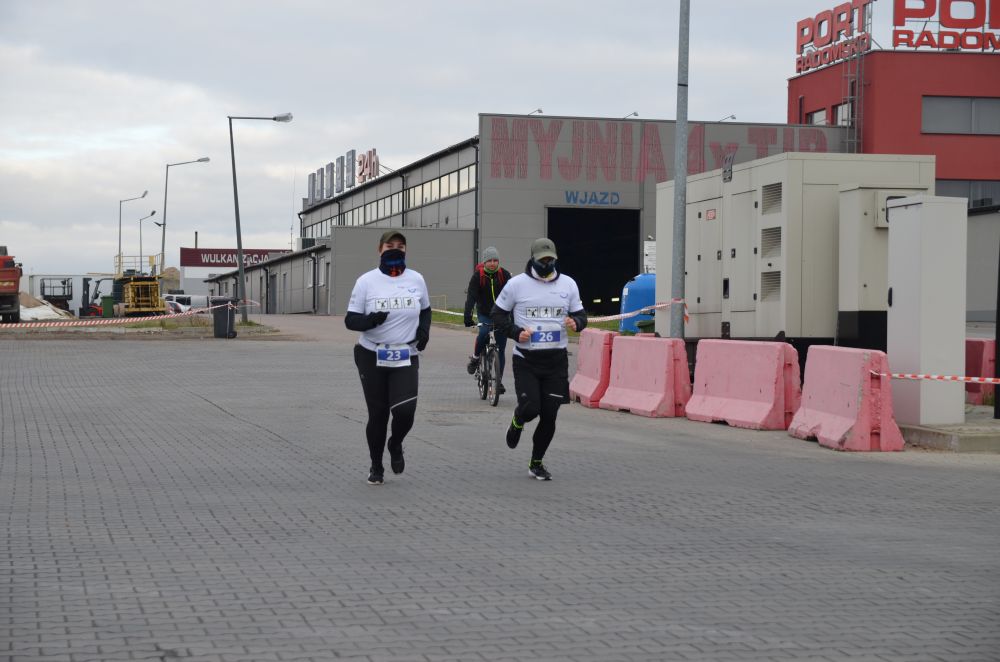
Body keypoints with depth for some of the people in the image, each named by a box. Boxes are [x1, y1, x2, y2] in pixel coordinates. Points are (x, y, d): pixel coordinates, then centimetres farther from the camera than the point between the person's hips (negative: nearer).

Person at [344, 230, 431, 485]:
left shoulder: (416, 280, 3)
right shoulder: (367, 281, -4)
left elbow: (425, 310, 21)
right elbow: (351, 320, -4)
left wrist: (424, 329, 0)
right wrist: (370, 320, -25)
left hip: (405, 358, 1)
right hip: (372, 357, -1)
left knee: (405, 410, -15)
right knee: (377, 414, 3)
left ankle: (396, 445, 18)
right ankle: (376, 467, 24)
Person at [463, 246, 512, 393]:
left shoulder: (504, 275, -8)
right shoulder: (478, 276, -12)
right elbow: (471, 296, -19)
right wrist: (467, 316, -33)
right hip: (484, 314, -1)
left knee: (501, 349, 2)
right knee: (483, 333, -32)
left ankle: (499, 380, 12)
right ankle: (475, 357, -5)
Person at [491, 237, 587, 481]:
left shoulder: (568, 284, 6)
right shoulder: (517, 284, -2)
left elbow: (580, 314, 13)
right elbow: (498, 315, 4)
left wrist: (576, 323, -11)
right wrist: (516, 332, -13)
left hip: (556, 360, 3)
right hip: (525, 359, -2)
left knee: (549, 416, 3)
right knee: (530, 408, -14)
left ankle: (536, 464, 21)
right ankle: (517, 422, 25)